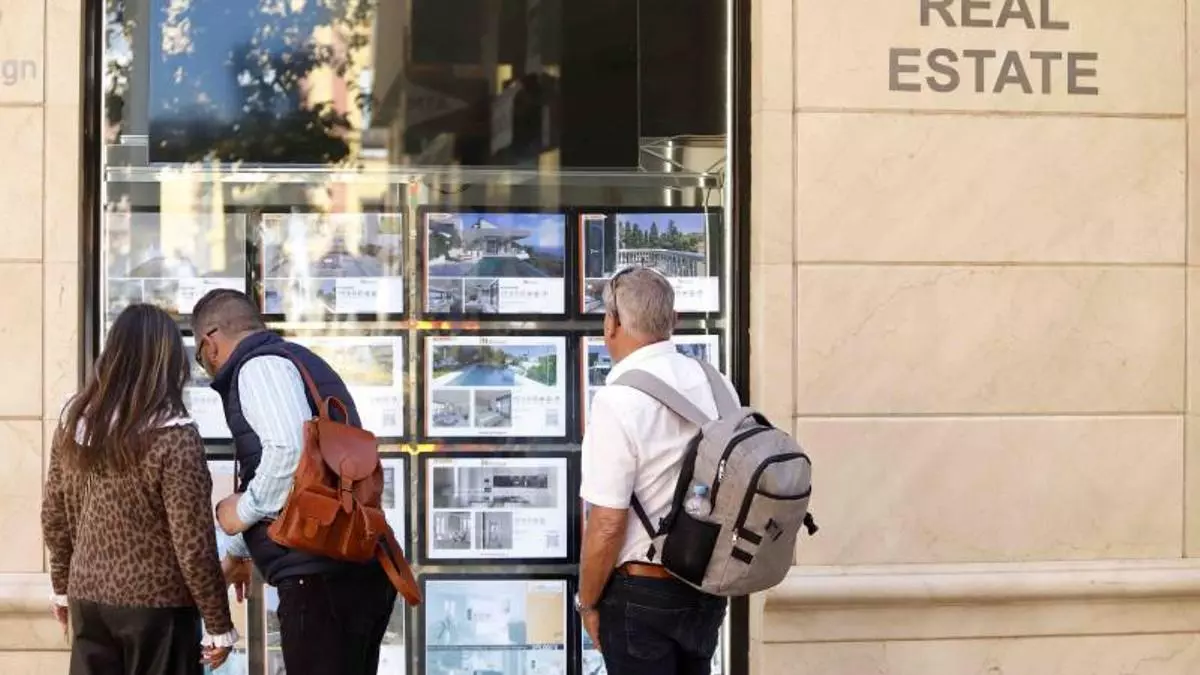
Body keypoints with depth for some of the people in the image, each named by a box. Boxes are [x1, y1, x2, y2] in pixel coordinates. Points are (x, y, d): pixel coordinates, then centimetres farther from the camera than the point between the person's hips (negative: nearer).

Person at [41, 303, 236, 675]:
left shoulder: (73, 422, 0)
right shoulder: (174, 436, -17)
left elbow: (54, 516, 9)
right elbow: (194, 543, -16)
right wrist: (219, 625, -7)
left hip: (87, 597, 5)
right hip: (157, 603, -5)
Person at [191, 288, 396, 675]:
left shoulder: (260, 366, -5)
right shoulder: (299, 361, 25)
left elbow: (291, 452, -25)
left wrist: (245, 509, -7)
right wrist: (237, 553, 47)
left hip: (323, 577, -10)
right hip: (359, 569, 10)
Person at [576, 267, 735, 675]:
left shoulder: (619, 401, -20)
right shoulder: (716, 385, 0)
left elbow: (607, 524, -21)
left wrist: (587, 602, -7)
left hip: (641, 592, -6)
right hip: (710, 586, 6)